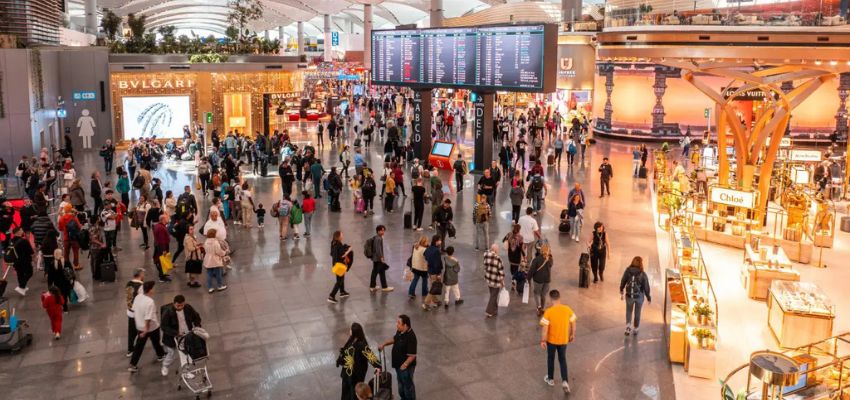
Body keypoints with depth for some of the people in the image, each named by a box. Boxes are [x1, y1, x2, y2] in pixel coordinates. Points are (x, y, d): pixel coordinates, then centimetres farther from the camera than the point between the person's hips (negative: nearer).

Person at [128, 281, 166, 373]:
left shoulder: (138, 297, -8)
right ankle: (160, 355, 45)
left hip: (140, 326, 6)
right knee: (156, 342, 21)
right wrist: (146, 330, -23)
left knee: (139, 346, 13)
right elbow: (148, 318, -30)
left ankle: (133, 365, 12)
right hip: (152, 327, -6)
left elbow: (134, 310, 5)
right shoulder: (150, 302, -31)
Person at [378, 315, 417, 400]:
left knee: (408, 384, 13)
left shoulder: (410, 337, -33)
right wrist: (384, 344, 6)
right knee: (401, 382, 27)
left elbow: (412, 355, -29)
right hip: (398, 363, 9)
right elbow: (394, 339, 15)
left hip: (406, 366, -9)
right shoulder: (400, 331, -7)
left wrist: (405, 365, -24)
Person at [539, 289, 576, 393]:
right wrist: (572, 335, 15)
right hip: (563, 340, 3)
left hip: (551, 340, -3)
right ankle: (564, 381, 9)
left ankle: (550, 379, 36)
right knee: (562, 359, 20)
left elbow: (544, 328, -19)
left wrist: (542, 340, -7)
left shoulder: (548, 312, -23)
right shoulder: (568, 309, -12)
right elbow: (573, 324, -1)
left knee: (550, 359, 20)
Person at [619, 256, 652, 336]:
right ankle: (635, 329, 27)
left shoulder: (627, 271, -11)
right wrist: (649, 298, 3)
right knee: (637, 313, 17)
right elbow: (646, 287, -10)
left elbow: (622, 282, -1)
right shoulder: (643, 274, -16)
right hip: (639, 296, -1)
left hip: (629, 295, 1)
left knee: (629, 311, 19)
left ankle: (628, 326, 3)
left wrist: (621, 293, 15)